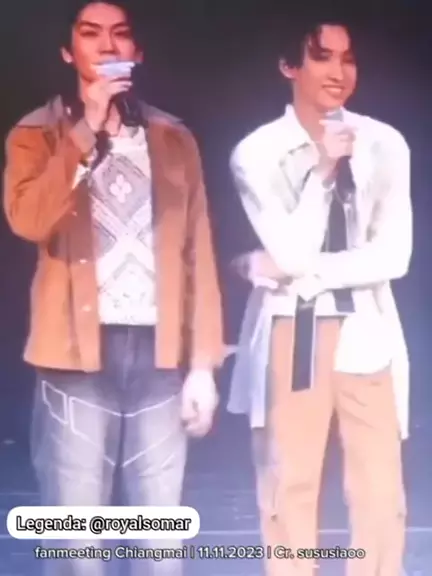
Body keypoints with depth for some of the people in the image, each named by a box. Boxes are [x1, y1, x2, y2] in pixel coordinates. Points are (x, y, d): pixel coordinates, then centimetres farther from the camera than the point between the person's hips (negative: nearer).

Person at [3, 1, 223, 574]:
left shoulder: (174, 139, 11)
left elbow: (198, 253, 8)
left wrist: (203, 363, 2)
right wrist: (86, 130, -15)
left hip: (159, 353, 2)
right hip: (80, 353, -2)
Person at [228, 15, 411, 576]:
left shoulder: (384, 144, 2)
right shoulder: (257, 152, -3)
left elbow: (394, 255, -6)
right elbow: (292, 252, -11)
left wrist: (287, 272, -10)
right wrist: (323, 169, -13)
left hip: (366, 331, 2)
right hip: (291, 332, -1)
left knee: (381, 496, 5)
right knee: (290, 491, 6)